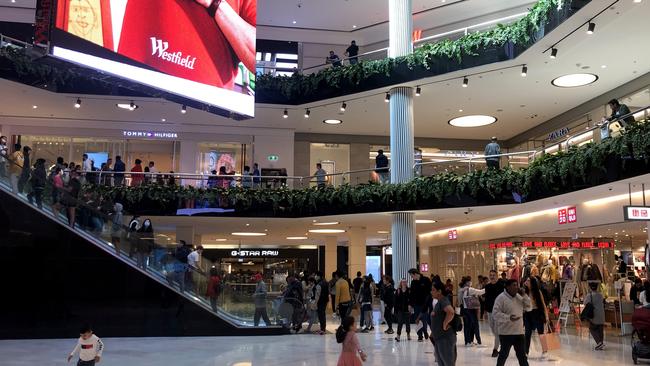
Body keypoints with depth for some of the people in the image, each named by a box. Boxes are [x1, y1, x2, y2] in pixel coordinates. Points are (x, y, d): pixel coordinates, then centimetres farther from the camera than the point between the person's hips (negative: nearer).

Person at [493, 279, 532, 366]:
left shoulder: (519, 296, 10)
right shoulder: (501, 298, -14)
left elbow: (528, 307, 11)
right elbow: (495, 313, -18)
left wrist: (524, 296, -2)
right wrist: (508, 317, -30)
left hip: (519, 332, 7)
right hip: (506, 332, -6)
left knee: (522, 355, 13)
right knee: (503, 354, 4)